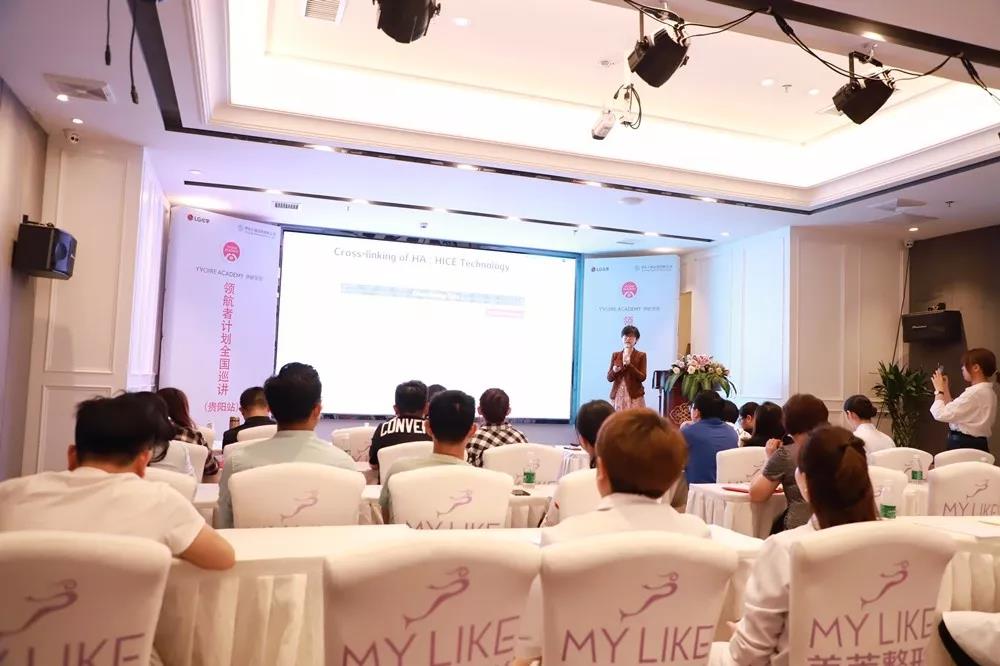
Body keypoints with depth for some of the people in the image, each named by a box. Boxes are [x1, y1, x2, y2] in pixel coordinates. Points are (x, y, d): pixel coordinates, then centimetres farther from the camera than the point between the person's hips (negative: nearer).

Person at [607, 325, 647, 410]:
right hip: (617, 395, 3)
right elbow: (609, 378, 9)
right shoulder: (615, 355, 11)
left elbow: (642, 377, -6)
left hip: (634, 396, -2)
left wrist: (629, 364, -16)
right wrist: (614, 371, -12)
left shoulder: (641, 355, 3)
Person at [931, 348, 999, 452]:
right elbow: (952, 412, 13)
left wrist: (939, 390, -7)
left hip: (964, 445, -10)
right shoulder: (986, 391, 12)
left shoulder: (974, 393, -20)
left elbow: (941, 415, -21)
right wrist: (945, 389, 10)